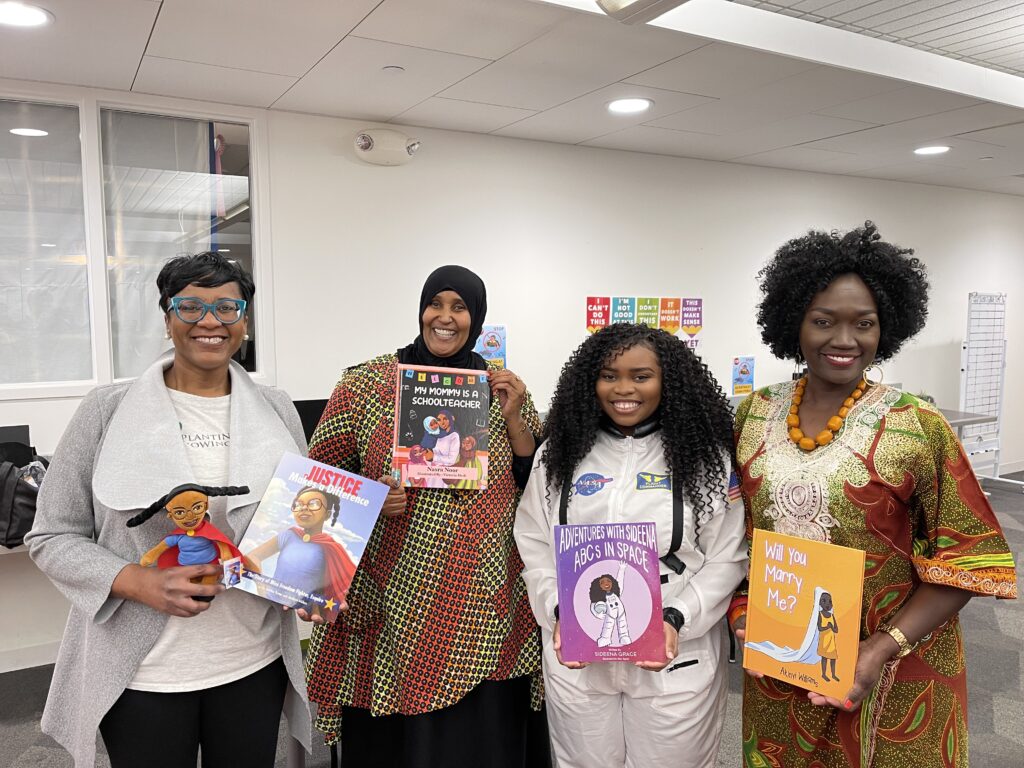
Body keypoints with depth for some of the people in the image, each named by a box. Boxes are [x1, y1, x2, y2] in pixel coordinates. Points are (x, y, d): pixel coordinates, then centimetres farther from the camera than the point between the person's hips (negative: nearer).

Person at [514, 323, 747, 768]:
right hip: (576, 661, 2)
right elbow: (535, 548, 4)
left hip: (676, 661, -1)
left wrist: (676, 620, -16)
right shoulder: (558, 454, 1)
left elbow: (726, 559, -4)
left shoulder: (705, 457, -5)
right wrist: (559, 613, -10)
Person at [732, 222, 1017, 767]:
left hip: (891, 675, -3)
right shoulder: (754, 415, -2)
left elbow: (967, 559, -10)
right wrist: (740, 610, -5)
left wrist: (882, 649, -18)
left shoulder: (917, 427, -12)